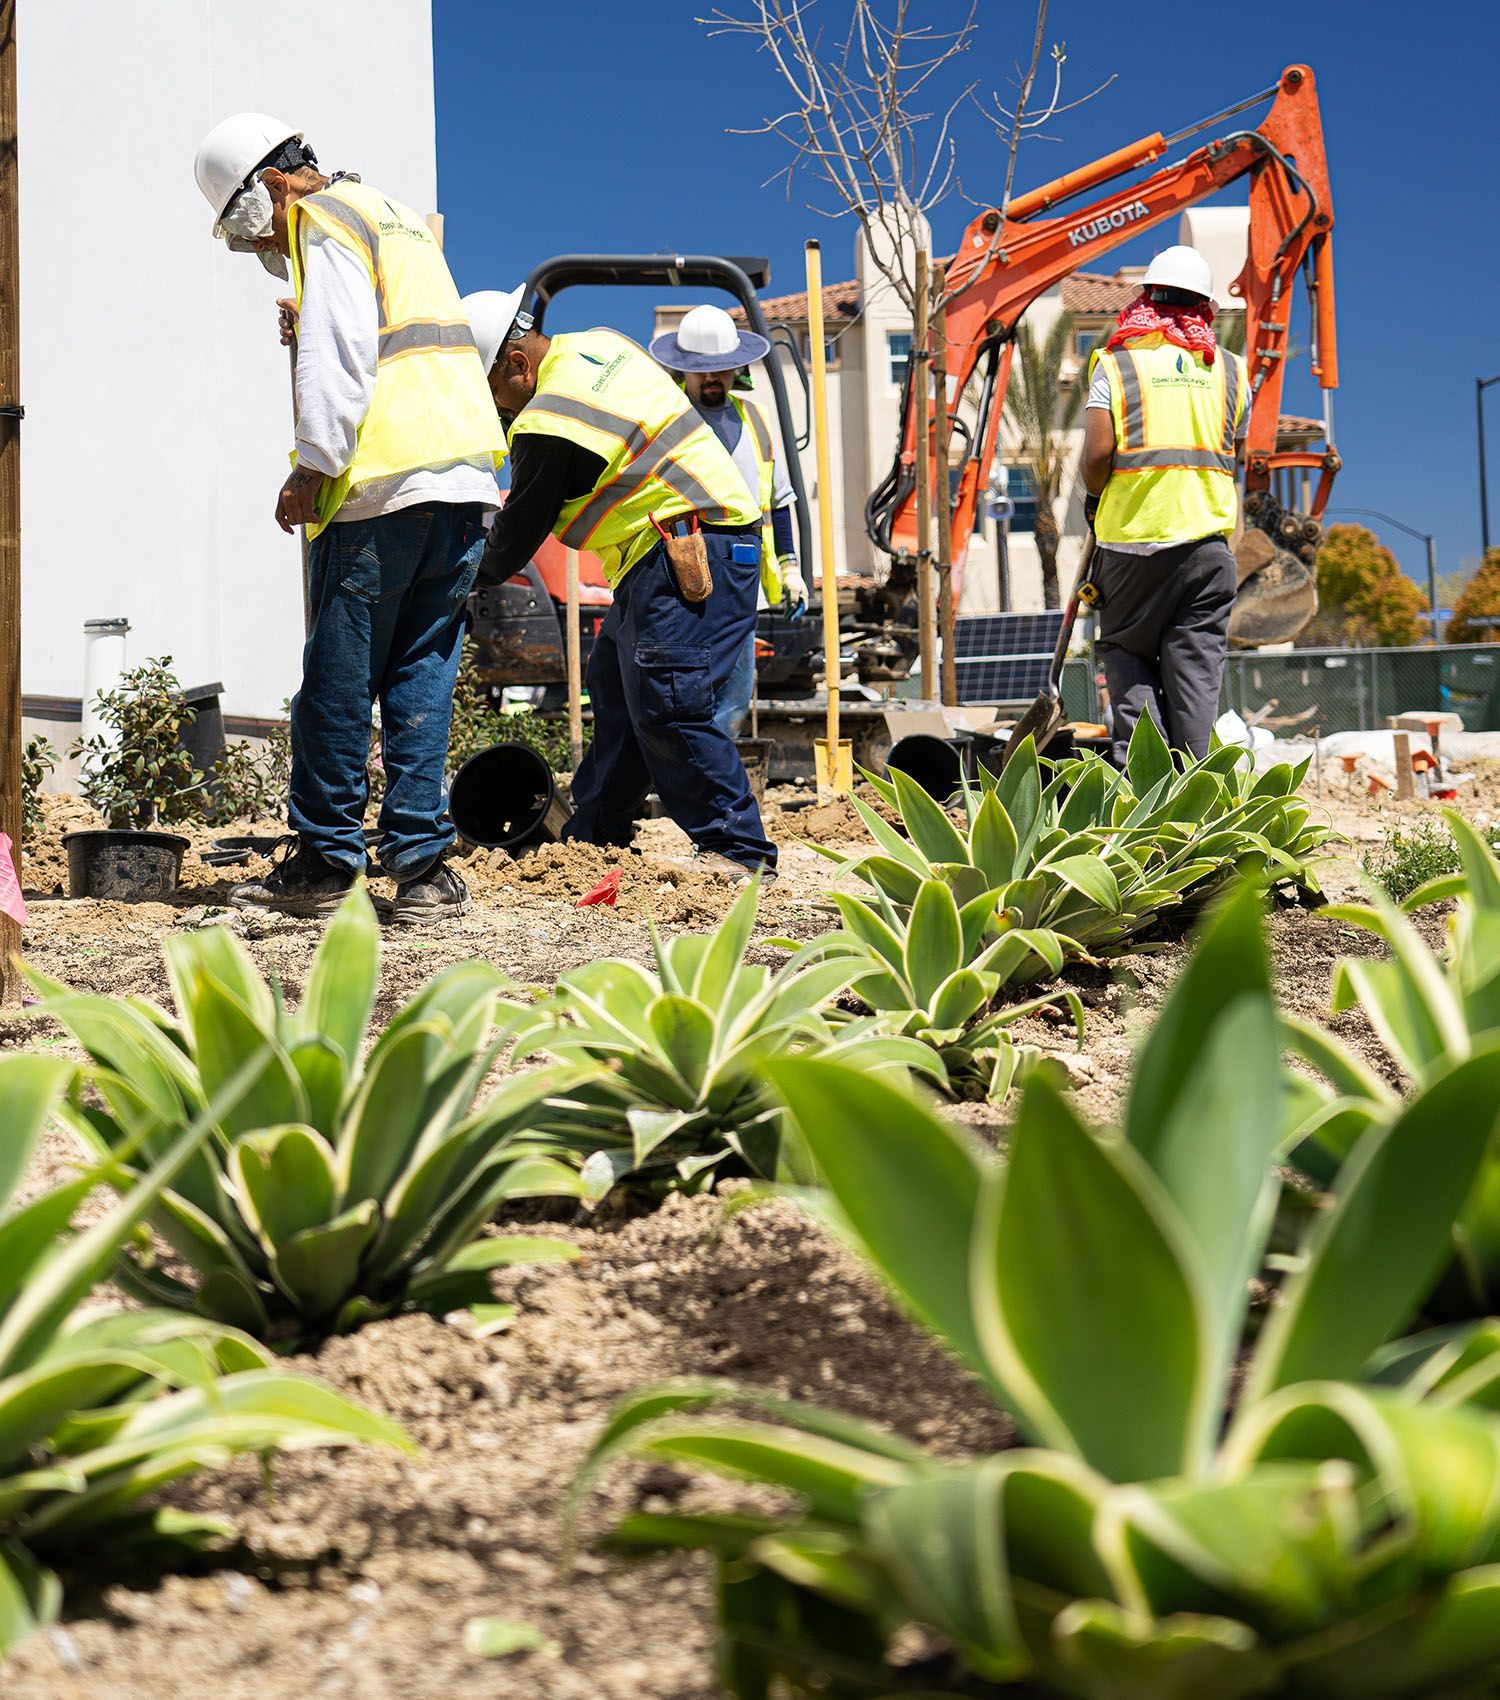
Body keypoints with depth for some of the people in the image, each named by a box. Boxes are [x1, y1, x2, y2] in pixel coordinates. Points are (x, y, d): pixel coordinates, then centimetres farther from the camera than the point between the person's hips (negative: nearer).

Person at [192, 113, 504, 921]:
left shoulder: (325, 222, -1)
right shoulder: (399, 216, 26)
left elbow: (339, 358, -12)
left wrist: (311, 470, -12)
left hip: (383, 487, -8)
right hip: (464, 474, 8)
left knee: (338, 680, -1)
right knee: (422, 673, 6)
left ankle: (325, 860, 5)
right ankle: (421, 863, 2)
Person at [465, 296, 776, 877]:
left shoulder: (547, 425, -15)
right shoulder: (598, 343, 12)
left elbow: (520, 529, -3)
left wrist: (476, 575, 17)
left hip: (687, 553, -11)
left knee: (664, 702, -15)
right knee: (615, 685, 15)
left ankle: (738, 850, -14)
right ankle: (594, 833, 23)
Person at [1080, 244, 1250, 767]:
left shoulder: (1116, 362, -1)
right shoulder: (1229, 369, 10)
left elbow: (1098, 453, -9)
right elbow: (1238, 457, 13)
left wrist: (1093, 499, 10)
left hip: (1131, 532, -2)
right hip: (1208, 532, 2)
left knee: (1126, 648, 11)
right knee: (1197, 658, 5)